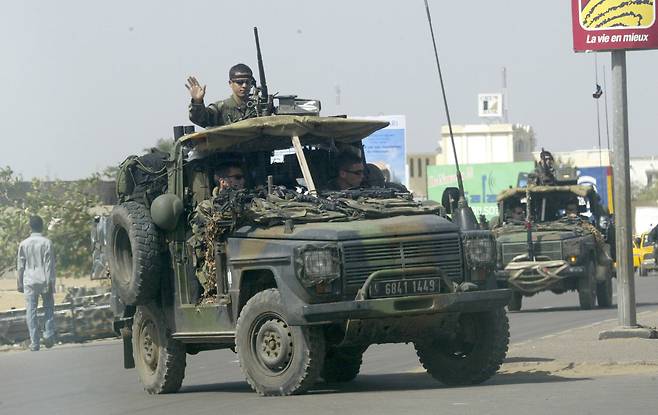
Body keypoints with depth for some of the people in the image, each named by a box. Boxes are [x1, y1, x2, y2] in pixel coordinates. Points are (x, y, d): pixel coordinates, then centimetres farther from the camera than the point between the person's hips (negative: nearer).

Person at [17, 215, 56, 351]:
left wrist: (20, 283, 14)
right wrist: (50, 282, -6)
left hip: (29, 282, 1)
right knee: (48, 308, 14)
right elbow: (49, 264, -7)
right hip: (44, 280, -1)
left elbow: (20, 265, 7)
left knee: (31, 312, 0)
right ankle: (49, 335, 0)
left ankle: (34, 342, -5)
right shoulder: (46, 242, -4)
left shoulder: (24, 244, 3)